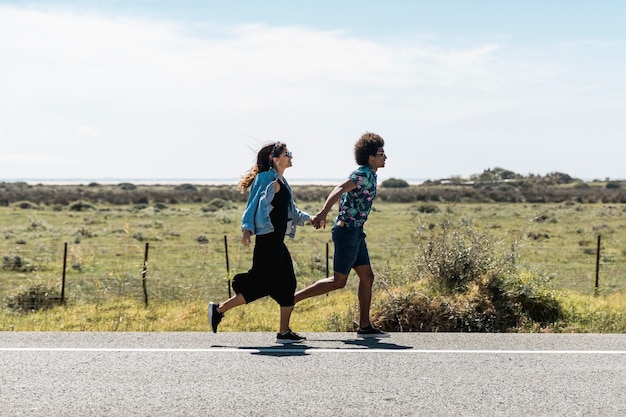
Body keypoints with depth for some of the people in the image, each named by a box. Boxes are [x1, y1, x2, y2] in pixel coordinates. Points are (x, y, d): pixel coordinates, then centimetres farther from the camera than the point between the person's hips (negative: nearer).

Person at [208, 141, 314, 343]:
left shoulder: (283, 183, 16)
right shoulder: (266, 178, -9)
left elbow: (291, 211, 27)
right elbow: (253, 205, -13)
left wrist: (309, 218, 19)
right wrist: (247, 229, -22)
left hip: (278, 241, 9)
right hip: (267, 239, -9)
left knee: (287, 284, 8)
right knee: (262, 285, -9)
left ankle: (284, 332, 13)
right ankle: (219, 309, 1)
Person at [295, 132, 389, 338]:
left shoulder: (367, 175, 16)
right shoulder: (364, 174, -15)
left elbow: (341, 192, 25)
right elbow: (339, 189, -30)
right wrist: (324, 212, -43)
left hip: (355, 232, 10)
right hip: (347, 231, -10)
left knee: (367, 277, 7)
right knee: (338, 281, -5)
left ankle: (365, 326, 10)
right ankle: (293, 298, 0)